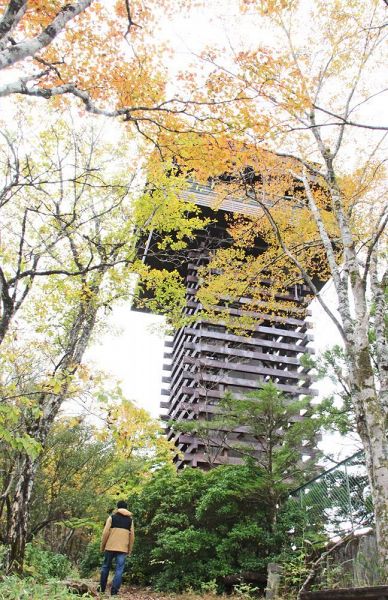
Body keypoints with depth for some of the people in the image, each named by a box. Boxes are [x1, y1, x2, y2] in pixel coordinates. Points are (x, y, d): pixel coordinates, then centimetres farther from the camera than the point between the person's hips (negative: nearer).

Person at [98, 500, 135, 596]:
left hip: (110, 547, 0)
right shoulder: (130, 520, 9)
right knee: (119, 570, 2)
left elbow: (105, 533, -3)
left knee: (106, 567, 15)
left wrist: (102, 546, 6)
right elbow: (132, 536, 8)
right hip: (123, 548, 0)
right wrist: (129, 550, 14)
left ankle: (102, 588, 22)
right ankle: (114, 591, -4)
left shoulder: (112, 517, 2)